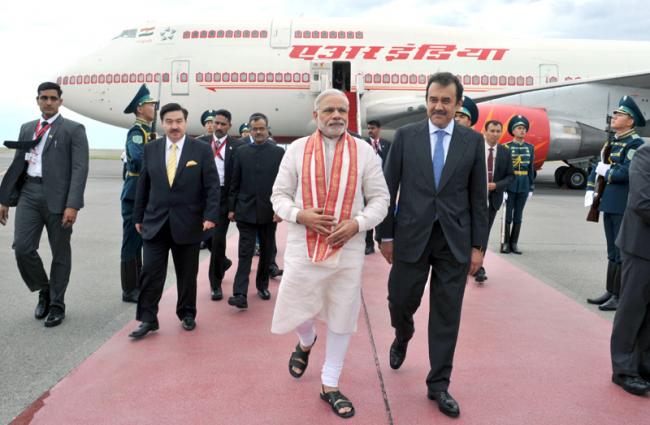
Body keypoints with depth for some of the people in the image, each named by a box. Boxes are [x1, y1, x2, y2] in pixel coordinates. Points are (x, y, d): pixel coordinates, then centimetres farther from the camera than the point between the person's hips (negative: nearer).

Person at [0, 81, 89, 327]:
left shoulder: (73, 129, -1)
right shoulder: (27, 129, 16)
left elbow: (80, 168, -9)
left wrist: (73, 204, -18)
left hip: (57, 197, -4)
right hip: (29, 194, 4)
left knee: (60, 254, 4)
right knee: (22, 247, -5)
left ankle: (56, 305, 19)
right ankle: (44, 291, 20)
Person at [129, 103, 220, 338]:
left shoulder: (202, 150, -3)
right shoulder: (151, 149, 5)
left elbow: (212, 186, -5)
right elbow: (143, 186, 9)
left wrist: (210, 216, -14)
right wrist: (138, 217, 9)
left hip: (188, 223, -1)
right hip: (155, 222, 2)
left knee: (187, 274, 10)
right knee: (150, 273, -1)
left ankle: (187, 314, 27)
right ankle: (147, 319, 9)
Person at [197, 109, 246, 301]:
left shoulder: (237, 146, -1)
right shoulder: (201, 142, 6)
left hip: (224, 196, -3)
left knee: (218, 239, -3)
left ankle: (215, 283, 11)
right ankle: (222, 262, 41)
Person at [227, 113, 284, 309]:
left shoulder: (279, 152, 1)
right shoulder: (241, 152, 5)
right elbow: (235, 183, 6)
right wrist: (231, 208, 2)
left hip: (269, 211, 0)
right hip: (246, 210, 0)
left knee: (266, 252, 12)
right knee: (245, 253, -5)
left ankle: (262, 285, 29)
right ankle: (240, 294, -9)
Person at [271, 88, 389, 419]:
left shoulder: (364, 150, 2)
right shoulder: (297, 149, 3)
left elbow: (380, 198, 3)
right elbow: (279, 195, 4)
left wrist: (357, 223, -14)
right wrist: (300, 215, -15)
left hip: (348, 250, 0)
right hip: (303, 247, 0)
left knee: (341, 318, 9)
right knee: (296, 313, 10)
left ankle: (330, 385, 27)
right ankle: (306, 343, 48)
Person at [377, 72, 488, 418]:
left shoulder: (473, 141, 3)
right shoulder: (405, 136, 1)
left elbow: (478, 197, 5)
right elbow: (389, 188, 2)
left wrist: (478, 245, 2)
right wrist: (386, 235, 1)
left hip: (455, 240, 0)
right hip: (412, 236, 0)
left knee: (447, 314, 5)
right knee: (401, 301, 8)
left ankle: (438, 384, 20)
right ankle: (402, 338, 45)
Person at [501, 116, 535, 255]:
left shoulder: (530, 148, 8)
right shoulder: (506, 147, -4)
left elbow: (531, 169, 10)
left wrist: (531, 188, 7)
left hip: (524, 187, 4)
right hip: (510, 186, -4)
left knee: (518, 216, 7)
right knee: (507, 216, 0)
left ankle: (514, 243, 14)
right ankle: (505, 243, 8)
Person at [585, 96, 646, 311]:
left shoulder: (636, 144, -12)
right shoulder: (612, 143, 14)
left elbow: (625, 173, -24)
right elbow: (597, 167, 18)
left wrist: (606, 171, -8)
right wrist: (590, 191, 6)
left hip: (625, 208, -8)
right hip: (609, 205, 8)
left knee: (623, 254, -1)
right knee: (613, 253, 15)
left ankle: (621, 298, 7)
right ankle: (610, 292, 25)